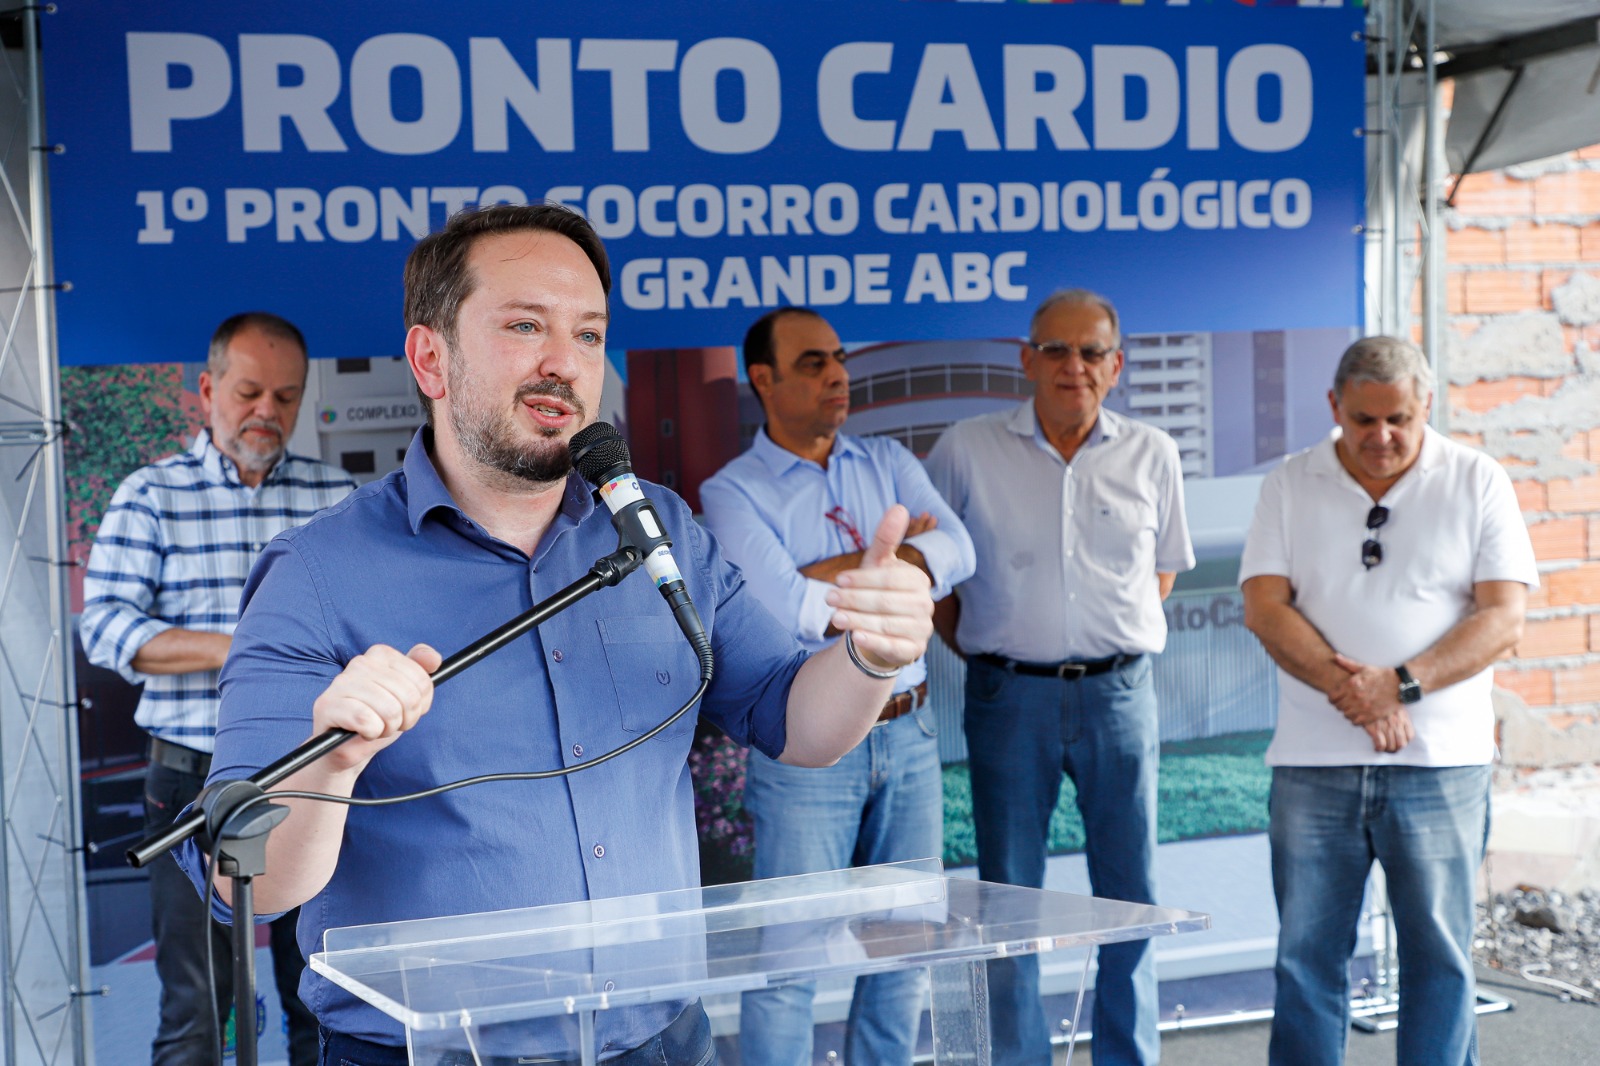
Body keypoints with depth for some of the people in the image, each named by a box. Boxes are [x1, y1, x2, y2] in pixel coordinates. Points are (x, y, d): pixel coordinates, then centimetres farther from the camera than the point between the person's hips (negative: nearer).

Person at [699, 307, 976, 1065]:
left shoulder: (889, 463, 11)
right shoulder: (732, 493, -5)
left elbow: (957, 552, -5)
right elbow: (788, 611, -19)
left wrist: (842, 570, -15)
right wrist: (902, 562, -7)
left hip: (908, 736, 5)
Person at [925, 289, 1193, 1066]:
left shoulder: (1151, 455, 6)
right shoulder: (967, 450, 0)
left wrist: (1123, 640, 8)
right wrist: (977, 647, 1)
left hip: (1118, 690, 2)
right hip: (1009, 694, -1)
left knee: (1131, 894, 7)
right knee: (1009, 896, 5)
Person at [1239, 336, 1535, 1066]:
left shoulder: (1477, 483, 4)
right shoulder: (1290, 485, 8)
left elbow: (1504, 617, -4)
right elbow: (1265, 607, -1)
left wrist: (1401, 683, -16)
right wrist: (1345, 684, -16)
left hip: (1439, 761, -1)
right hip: (1313, 760, 1)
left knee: (1438, 952, 3)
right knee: (1306, 954, 5)